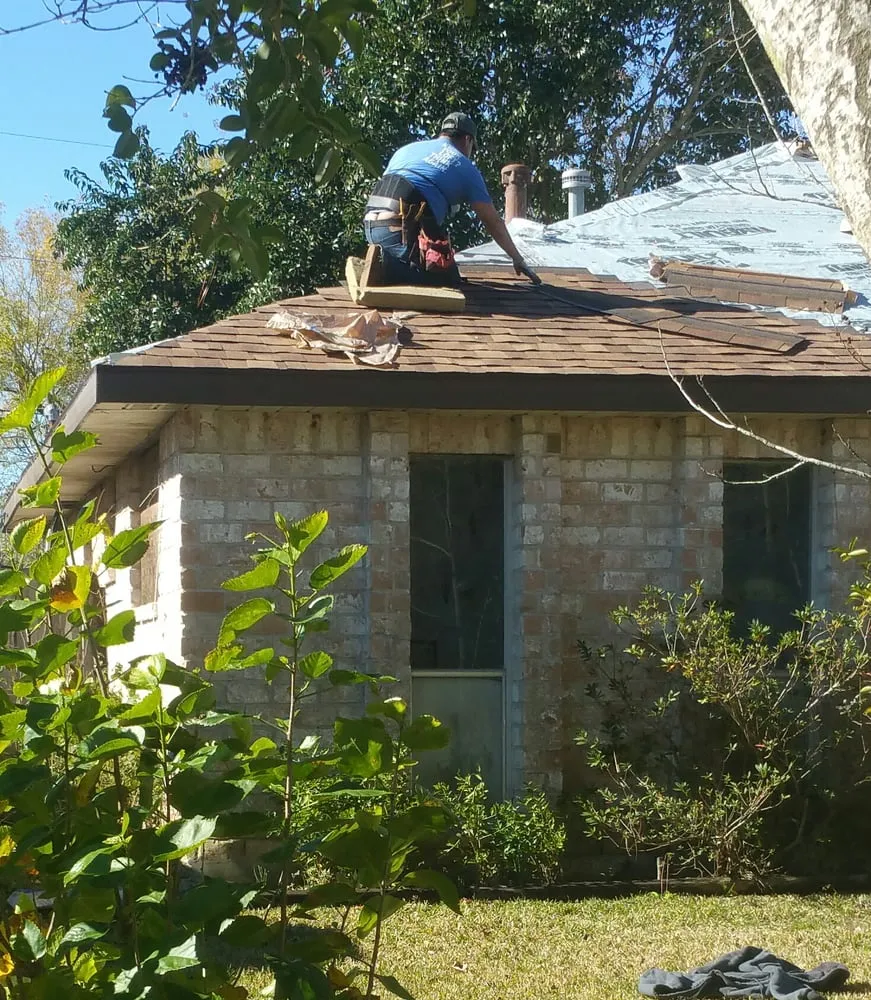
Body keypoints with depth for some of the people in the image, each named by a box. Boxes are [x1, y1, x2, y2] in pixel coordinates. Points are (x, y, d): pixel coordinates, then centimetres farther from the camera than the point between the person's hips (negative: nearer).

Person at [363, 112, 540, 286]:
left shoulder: (407, 149, 27)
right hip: (402, 230, -7)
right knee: (450, 281, 2)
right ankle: (388, 266, -19)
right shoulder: (465, 167, 13)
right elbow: (493, 222, 15)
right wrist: (518, 259, 26)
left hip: (370, 224, 7)